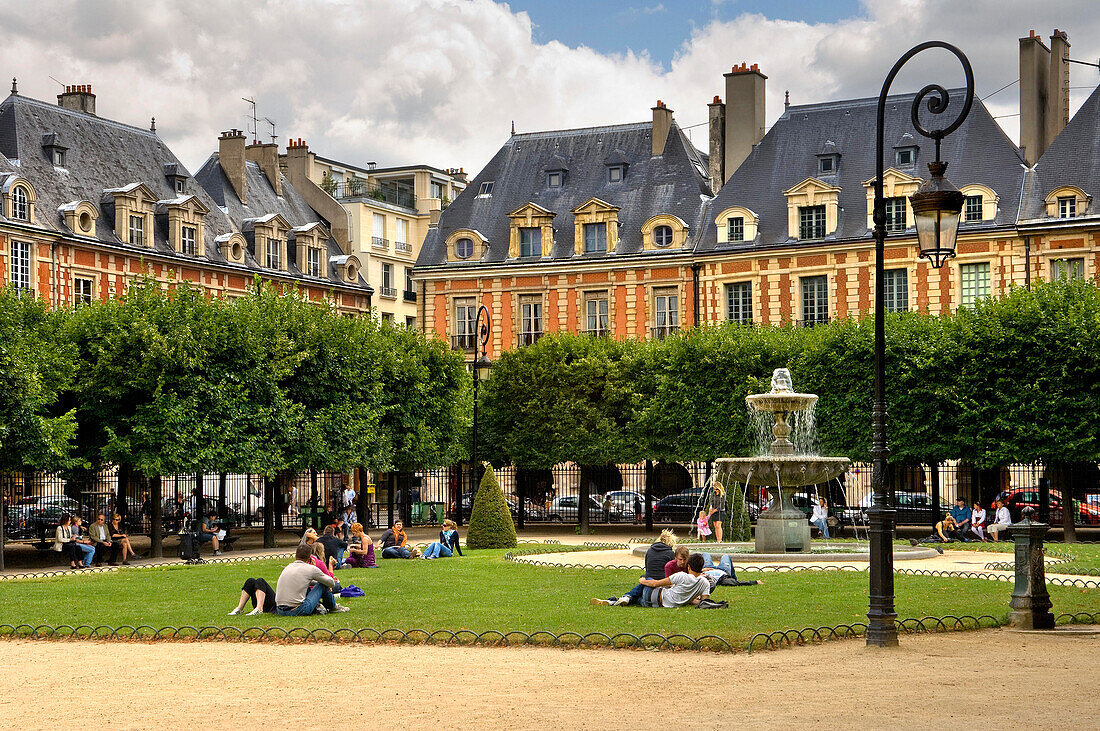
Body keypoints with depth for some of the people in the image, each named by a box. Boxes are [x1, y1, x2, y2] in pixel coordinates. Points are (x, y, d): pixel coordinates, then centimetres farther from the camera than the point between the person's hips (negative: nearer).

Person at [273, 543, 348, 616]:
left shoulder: (288, 567, 15)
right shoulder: (310, 568, -4)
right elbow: (331, 583, 8)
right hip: (297, 611, -6)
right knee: (322, 585, 9)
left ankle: (317, 606, 20)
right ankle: (332, 607, 29)